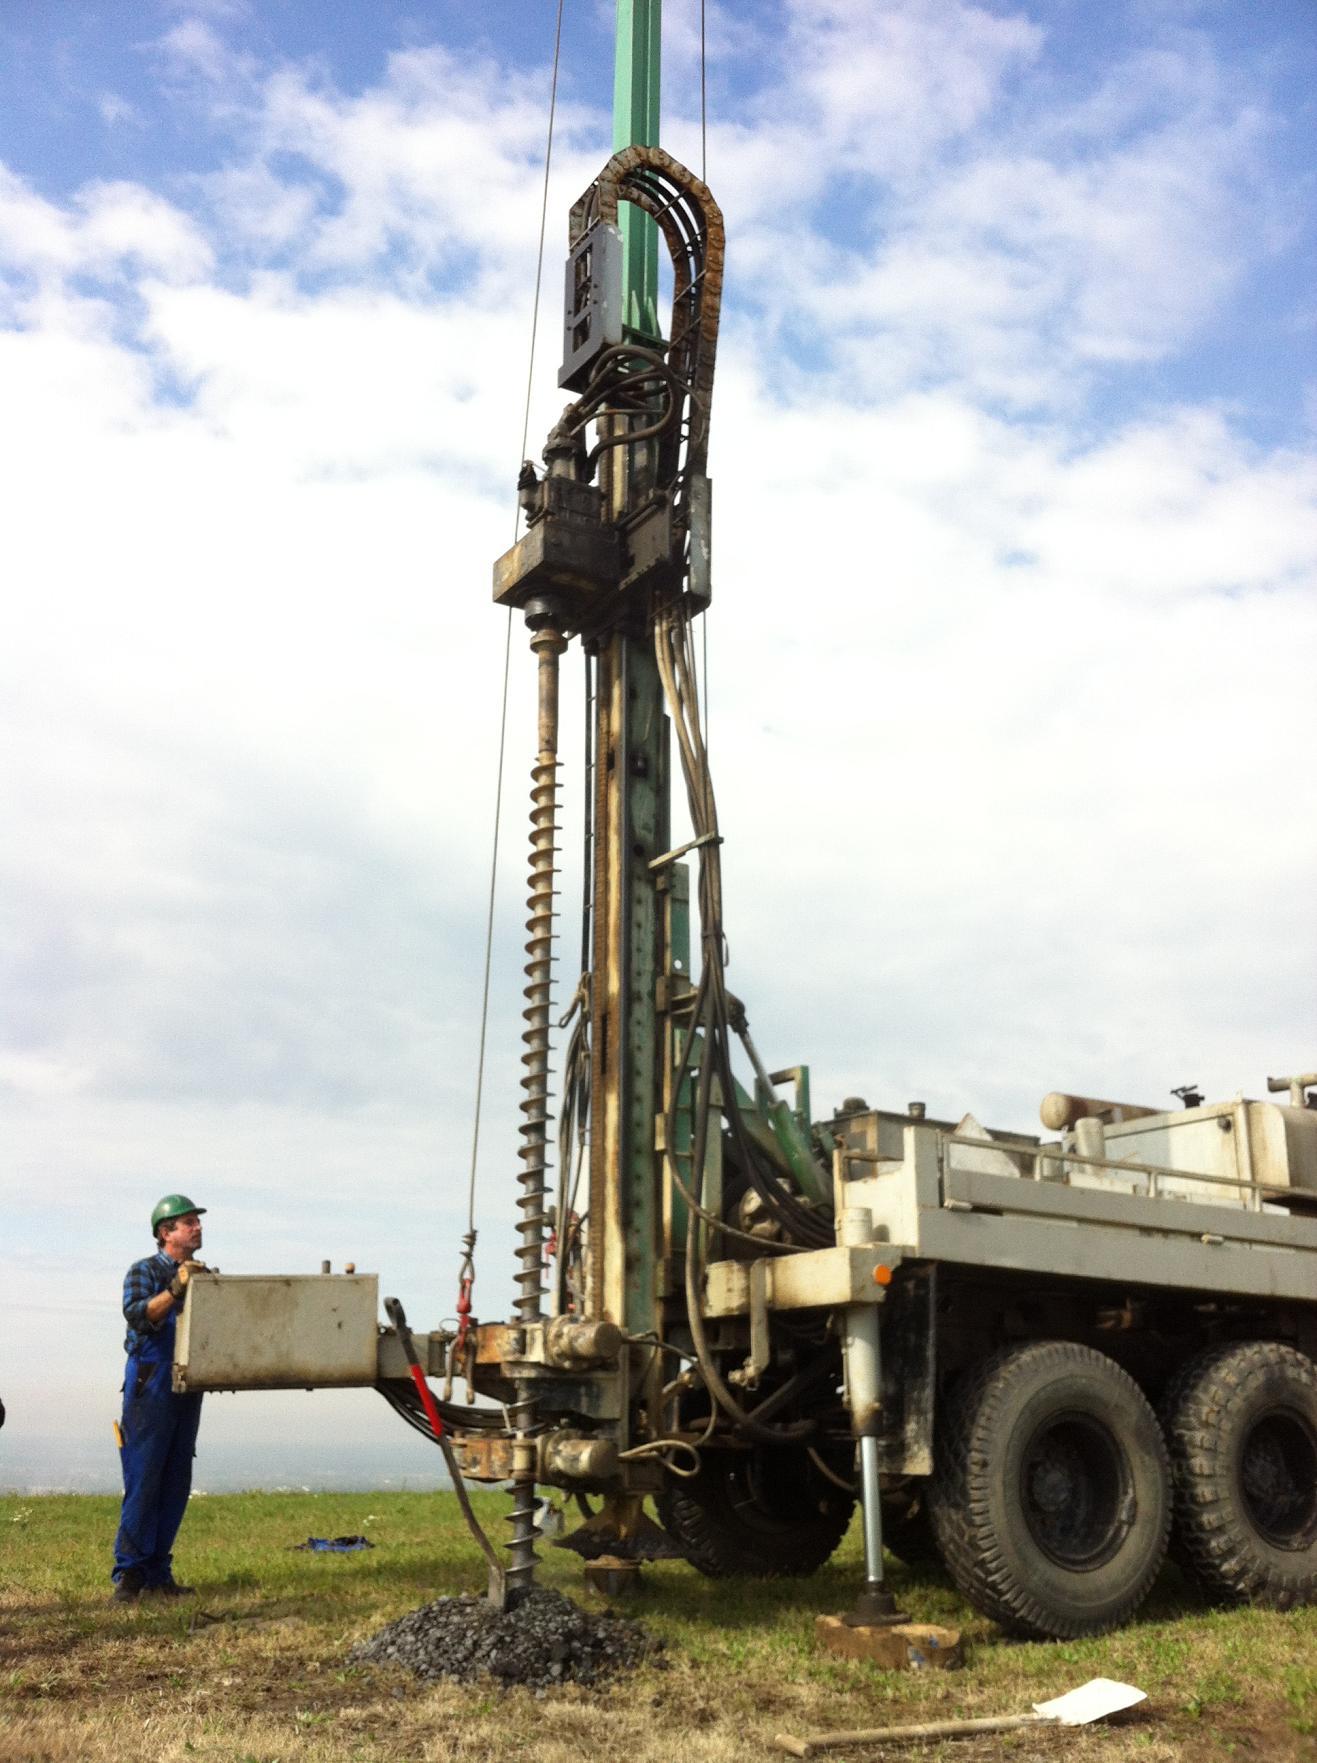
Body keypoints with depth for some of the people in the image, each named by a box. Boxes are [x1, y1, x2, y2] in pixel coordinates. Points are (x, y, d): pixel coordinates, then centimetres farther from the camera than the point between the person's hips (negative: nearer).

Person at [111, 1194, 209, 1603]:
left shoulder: (205, 1276, 14)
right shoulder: (144, 1271, -2)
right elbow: (136, 1314, -18)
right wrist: (174, 1289, -30)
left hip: (188, 1386, 6)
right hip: (150, 1384, -6)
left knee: (176, 1484, 7)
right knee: (143, 1482, -6)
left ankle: (158, 1572, 14)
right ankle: (129, 1574, 0)